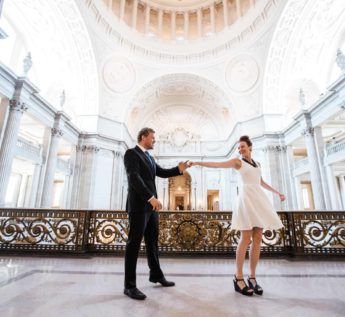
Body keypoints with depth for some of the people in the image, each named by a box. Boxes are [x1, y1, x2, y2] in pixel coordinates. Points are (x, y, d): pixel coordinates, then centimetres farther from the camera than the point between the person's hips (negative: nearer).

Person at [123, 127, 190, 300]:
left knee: (152, 241, 16)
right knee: (134, 243, -2)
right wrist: (152, 197, -27)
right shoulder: (131, 153, -8)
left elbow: (162, 173, 20)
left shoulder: (149, 157, 19)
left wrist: (179, 169, 5)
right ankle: (130, 285, 9)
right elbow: (134, 178, -20)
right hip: (138, 205, -8)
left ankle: (156, 274, 31)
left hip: (150, 205, 9)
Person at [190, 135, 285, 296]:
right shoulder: (238, 162, 4)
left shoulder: (257, 164, 21)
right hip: (247, 198, -6)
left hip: (259, 199, 6)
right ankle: (238, 278, -1)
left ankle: (252, 277, 10)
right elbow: (216, 164, -6)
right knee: (246, 239, -10)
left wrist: (277, 192, 34)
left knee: (257, 239, 2)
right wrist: (197, 163, -15)